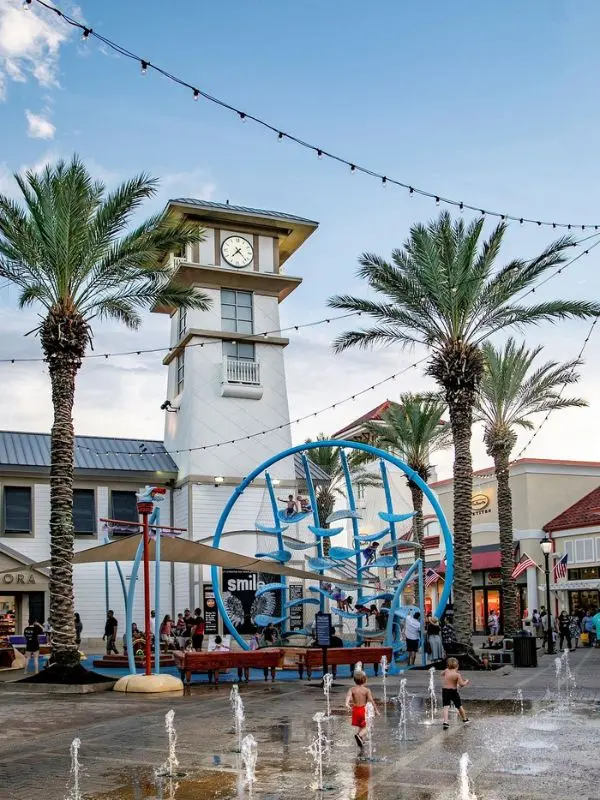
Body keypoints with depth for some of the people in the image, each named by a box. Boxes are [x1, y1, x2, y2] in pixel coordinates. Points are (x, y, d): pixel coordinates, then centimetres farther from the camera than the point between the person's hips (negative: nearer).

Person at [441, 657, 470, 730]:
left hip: (445, 690, 2)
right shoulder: (457, 674, -11)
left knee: (446, 707, -4)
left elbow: (442, 674, 22)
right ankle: (465, 719, 35)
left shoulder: (446, 671, 1)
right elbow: (461, 684, -17)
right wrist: (466, 682, 1)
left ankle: (445, 722, -20)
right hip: (453, 691, -2)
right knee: (459, 706, 17)